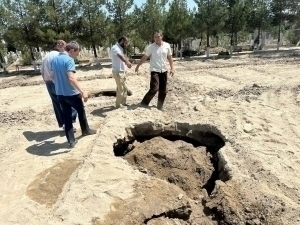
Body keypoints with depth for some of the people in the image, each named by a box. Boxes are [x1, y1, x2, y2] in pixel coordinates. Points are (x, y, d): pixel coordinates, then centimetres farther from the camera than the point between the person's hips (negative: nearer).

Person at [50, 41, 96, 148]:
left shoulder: (55, 59, 9)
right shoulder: (69, 60, -17)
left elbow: (53, 76, 17)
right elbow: (71, 78, -29)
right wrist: (82, 91, -31)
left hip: (59, 93, 7)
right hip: (71, 93, -7)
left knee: (67, 116, 11)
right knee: (81, 111, 18)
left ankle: (71, 141, 13)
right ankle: (85, 130, 37)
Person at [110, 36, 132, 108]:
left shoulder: (120, 48, 13)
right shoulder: (115, 48, -18)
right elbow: (120, 56, -39)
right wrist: (127, 62, -56)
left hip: (122, 71, 10)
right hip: (117, 72, -10)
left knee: (124, 88, 16)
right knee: (120, 89, -2)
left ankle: (123, 102, 28)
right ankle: (118, 104, 12)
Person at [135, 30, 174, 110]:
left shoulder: (167, 45, 3)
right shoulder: (151, 47, -4)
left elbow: (170, 57, 10)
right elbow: (144, 57, 1)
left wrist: (172, 68, 3)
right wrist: (137, 66, 2)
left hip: (164, 70, 4)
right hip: (155, 70, -4)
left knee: (163, 91, 7)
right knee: (154, 89, -17)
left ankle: (160, 107, 21)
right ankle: (144, 104, -3)